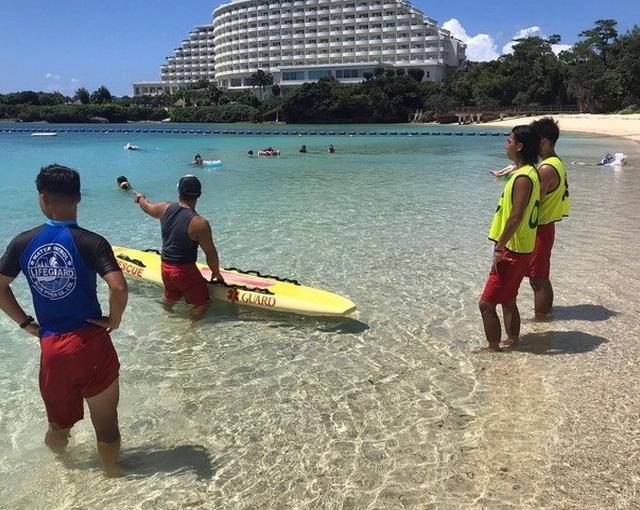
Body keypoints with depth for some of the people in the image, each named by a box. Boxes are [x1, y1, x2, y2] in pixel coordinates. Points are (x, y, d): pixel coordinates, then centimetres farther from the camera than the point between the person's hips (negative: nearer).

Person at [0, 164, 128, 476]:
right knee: (106, 424, 14)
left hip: (51, 347, 4)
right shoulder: (91, 242, -14)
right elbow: (118, 288, -26)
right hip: (91, 344, -4)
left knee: (59, 423, 26)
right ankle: (113, 479, 31)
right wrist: (114, 320, -8)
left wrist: (26, 323, 11)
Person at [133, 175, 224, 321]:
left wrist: (140, 198, 41)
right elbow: (211, 254, -15)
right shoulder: (200, 223, -24)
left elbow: (147, 207, 18)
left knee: (170, 299, 31)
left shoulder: (165, 208, -6)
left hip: (165, 267, 7)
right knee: (202, 303, 7)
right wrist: (216, 273, 2)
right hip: (185, 270, -7)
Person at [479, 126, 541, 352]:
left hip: (512, 252, -10)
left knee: (487, 304, -2)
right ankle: (512, 340, 33)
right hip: (520, 250, 10)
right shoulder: (529, 173, 12)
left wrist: (499, 248, -19)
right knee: (508, 301, 21)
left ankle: (493, 348, 8)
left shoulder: (523, 178, -21)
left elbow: (515, 218, -25)